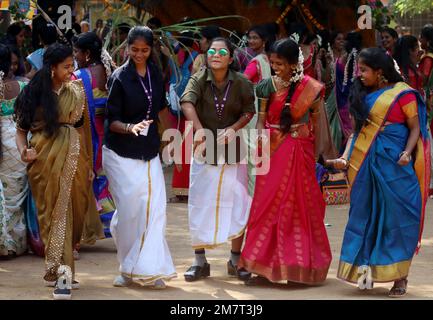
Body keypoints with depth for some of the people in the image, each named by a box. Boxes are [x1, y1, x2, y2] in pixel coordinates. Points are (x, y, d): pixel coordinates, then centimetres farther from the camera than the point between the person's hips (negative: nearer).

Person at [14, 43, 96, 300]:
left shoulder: (76, 91, 7)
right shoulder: (33, 93, 1)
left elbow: (85, 128, 8)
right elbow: (21, 128, 3)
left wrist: (89, 164, 7)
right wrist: (23, 150, -16)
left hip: (72, 158, 1)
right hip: (43, 160, -1)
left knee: (65, 213, 1)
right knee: (52, 213, 1)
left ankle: (60, 272, 9)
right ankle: (62, 272, 1)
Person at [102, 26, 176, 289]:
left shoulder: (156, 74, 7)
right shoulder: (120, 78, -8)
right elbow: (112, 120, -9)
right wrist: (130, 127, -27)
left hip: (149, 153, 4)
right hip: (121, 155, -4)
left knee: (153, 207, -5)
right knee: (129, 210, -3)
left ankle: (149, 269, -1)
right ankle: (128, 269, 11)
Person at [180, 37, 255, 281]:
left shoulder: (241, 83, -6)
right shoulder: (199, 80, -9)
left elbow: (249, 110, 3)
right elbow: (187, 103, -26)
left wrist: (234, 128, -17)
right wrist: (199, 130, -43)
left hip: (232, 151, 0)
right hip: (204, 151, 0)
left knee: (237, 204, 3)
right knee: (200, 206, 3)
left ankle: (236, 260, 16)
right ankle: (200, 262, 13)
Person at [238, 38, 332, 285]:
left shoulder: (311, 88, -4)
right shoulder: (268, 86, 3)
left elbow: (316, 123, 0)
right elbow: (262, 119, 5)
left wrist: (315, 154, -4)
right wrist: (261, 136, -13)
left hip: (299, 153, -2)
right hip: (273, 151, 2)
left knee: (299, 205, 3)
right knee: (268, 206, 2)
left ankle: (300, 265, 13)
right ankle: (265, 267, 6)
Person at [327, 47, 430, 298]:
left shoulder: (403, 93, -5)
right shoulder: (363, 95, 11)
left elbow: (415, 127, -5)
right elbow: (358, 129, 12)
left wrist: (407, 152, -20)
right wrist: (345, 157, 0)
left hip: (394, 163, -5)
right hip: (366, 162, 5)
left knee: (396, 217, -1)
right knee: (366, 215, 6)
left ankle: (400, 277, 6)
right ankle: (367, 270, 12)